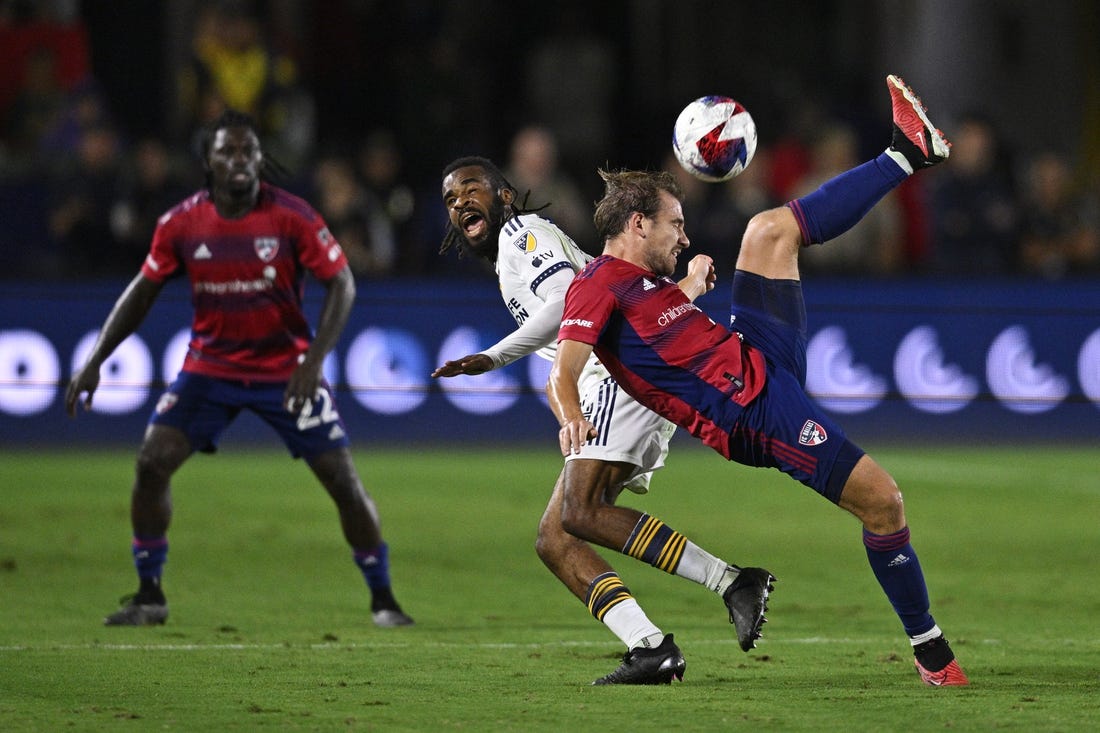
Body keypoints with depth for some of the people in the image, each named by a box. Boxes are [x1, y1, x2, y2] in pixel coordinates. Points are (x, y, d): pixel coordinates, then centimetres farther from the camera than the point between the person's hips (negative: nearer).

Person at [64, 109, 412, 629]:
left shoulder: (292, 216, -14)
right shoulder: (181, 223, -7)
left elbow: (341, 284, -10)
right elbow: (143, 292, 4)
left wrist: (314, 360, -21)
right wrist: (94, 362, -2)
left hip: (285, 368, -2)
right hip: (209, 367, 2)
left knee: (342, 478, -6)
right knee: (152, 463, -12)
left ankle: (382, 599, 11)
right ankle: (149, 596, 3)